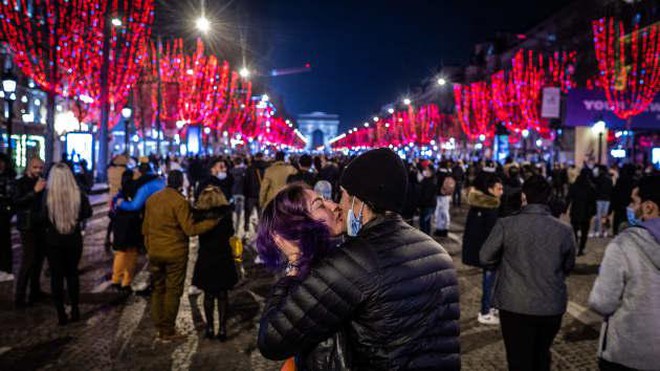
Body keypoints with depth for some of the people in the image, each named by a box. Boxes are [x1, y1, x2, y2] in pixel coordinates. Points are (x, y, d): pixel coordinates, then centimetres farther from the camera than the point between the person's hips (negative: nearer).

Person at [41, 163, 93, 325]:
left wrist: (52, 223, 8)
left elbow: (43, 217, -12)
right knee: (72, 273, 17)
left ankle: (61, 314, 11)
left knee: (56, 275, 8)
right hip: (74, 239, 2)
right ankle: (75, 310, 21)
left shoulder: (48, 193, -14)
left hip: (53, 240, -2)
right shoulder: (78, 193, -9)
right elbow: (87, 212, -1)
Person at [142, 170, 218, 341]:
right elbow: (190, 229, -21)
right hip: (175, 253, -6)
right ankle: (168, 332, 11)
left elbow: (146, 227, 12)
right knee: (173, 291, 5)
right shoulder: (180, 202, -16)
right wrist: (213, 221, -17)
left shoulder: (152, 199, 7)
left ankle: (159, 329, 23)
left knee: (158, 290, 16)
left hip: (155, 252, 6)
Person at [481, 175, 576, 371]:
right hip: (552, 307, 3)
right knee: (542, 355, 25)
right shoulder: (564, 230, -6)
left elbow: (485, 258, -6)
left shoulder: (505, 224, -15)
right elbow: (568, 266, 8)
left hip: (516, 306, -3)